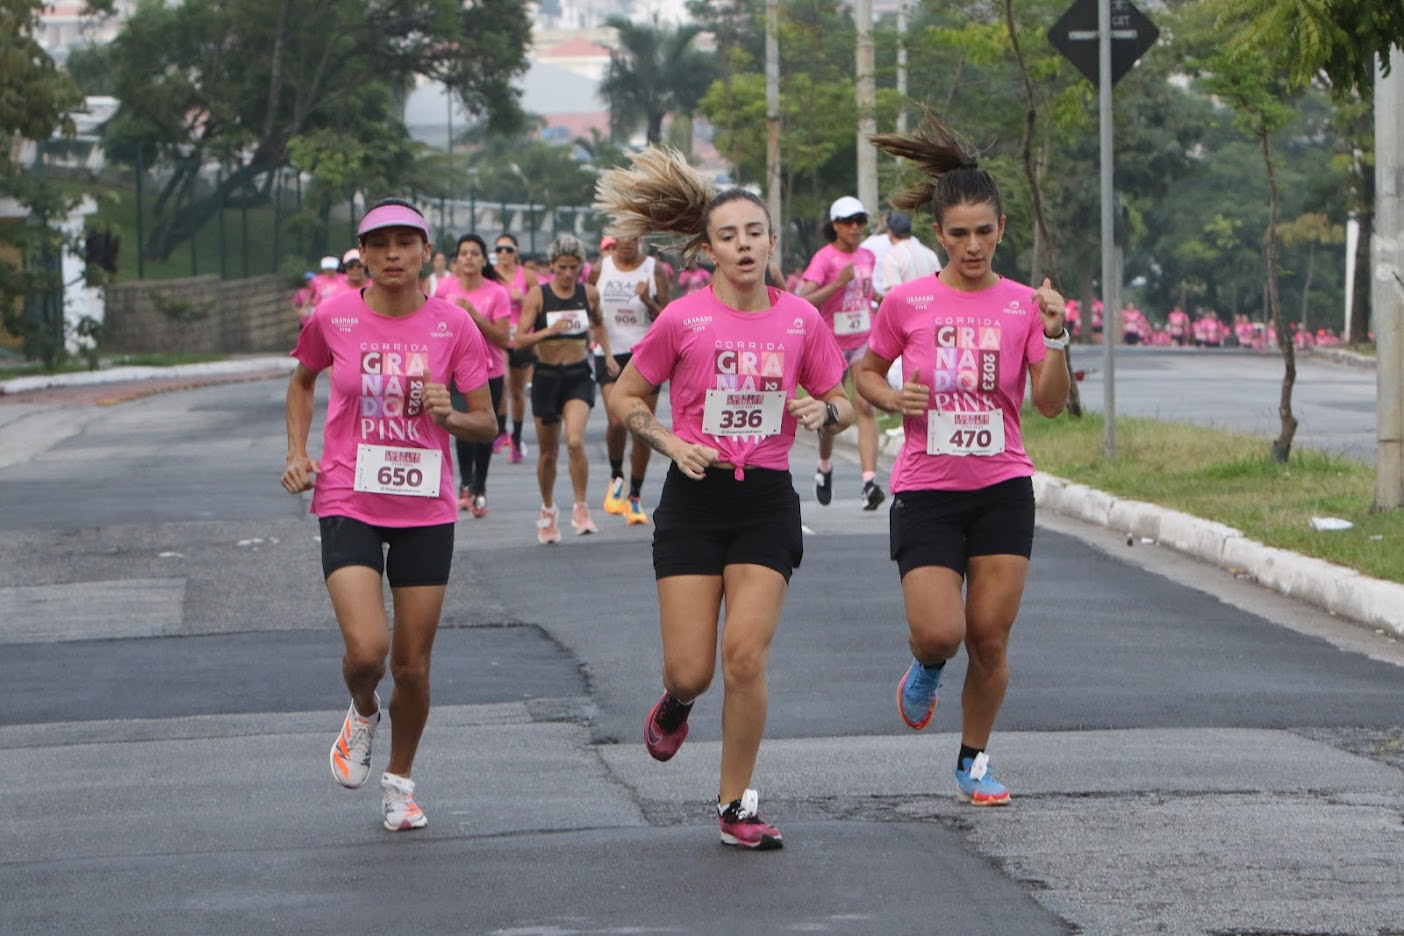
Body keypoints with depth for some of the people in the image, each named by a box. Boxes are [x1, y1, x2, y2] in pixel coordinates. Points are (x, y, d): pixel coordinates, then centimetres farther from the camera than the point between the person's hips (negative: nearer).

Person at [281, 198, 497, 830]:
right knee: (366, 649, -18)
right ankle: (362, 714, 18)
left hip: (425, 509, 1)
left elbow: (485, 424, 3)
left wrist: (447, 415, -18)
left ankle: (399, 782, 29)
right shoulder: (334, 318, -4)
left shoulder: (452, 325, -3)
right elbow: (302, 381, 17)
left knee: (413, 664, 5)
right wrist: (297, 454, 5)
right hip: (349, 502, -1)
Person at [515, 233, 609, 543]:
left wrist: (607, 353, 12)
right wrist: (548, 331, -29)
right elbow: (519, 340, -14)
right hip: (547, 375, 0)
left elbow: (599, 323, 23)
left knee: (575, 441, -21)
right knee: (547, 451, 11)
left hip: (579, 376, 0)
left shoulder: (589, 294, 1)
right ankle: (548, 510, 32)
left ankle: (580, 508, -8)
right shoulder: (537, 296, -7)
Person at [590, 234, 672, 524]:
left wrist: (648, 301, -21)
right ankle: (616, 478, 7)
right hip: (610, 356, 0)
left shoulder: (655, 271, -1)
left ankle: (634, 497, 13)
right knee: (617, 421, -19)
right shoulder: (599, 270, 3)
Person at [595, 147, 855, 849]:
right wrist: (671, 444, -10)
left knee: (746, 656, -11)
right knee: (692, 670, -4)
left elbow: (842, 405, 13)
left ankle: (736, 804, 3)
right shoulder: (683, 319, -5)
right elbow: (624, 397, 6)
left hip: (767, 501, 1)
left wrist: (823, 411, -10)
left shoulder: (800, 320, 1)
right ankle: (676, 704, 36)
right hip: (695, 499, -1)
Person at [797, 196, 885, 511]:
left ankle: (870, 481, -24)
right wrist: (838, 283, -30)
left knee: (865, 407, -15)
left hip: (864, 342, 3)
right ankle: (825, 468, 38)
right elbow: (805, 301, -24)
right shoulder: (825, 258, -11)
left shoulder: (868, 257, 6)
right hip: (832, 343, -3)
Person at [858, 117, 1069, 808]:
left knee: (990, 639, 0)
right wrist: (893, 399, -9)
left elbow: (1051, 403, -5)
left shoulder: (1023, 305, 0)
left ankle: (974, 760, 20)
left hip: (1003, 490, 1)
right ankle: (925, 668, 24)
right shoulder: (907, 302, -2)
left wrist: (1054, 336, -20)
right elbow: (865, 373, 12)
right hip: (926, 490, -1)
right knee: (939, 632, -14)